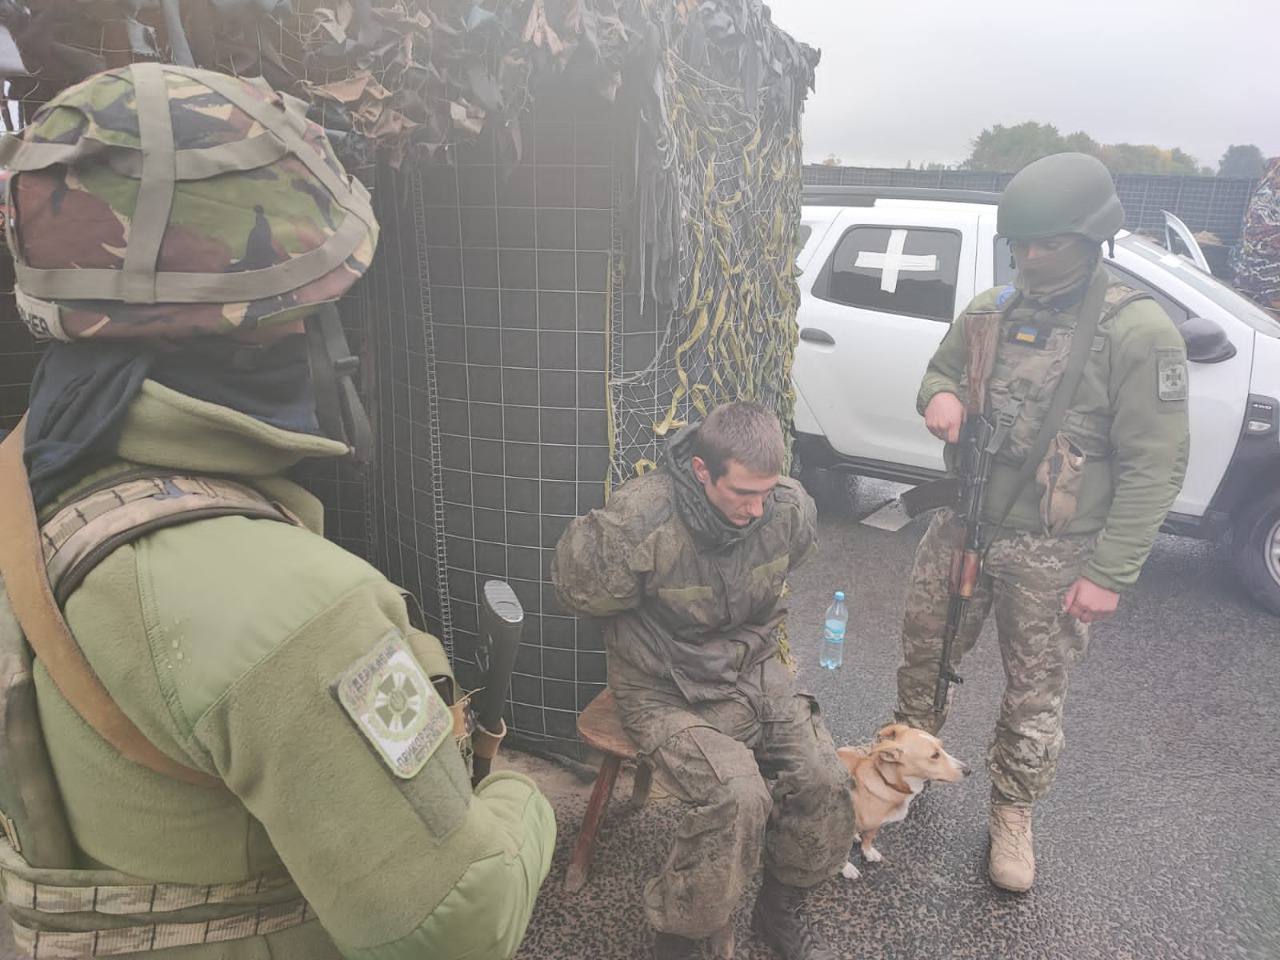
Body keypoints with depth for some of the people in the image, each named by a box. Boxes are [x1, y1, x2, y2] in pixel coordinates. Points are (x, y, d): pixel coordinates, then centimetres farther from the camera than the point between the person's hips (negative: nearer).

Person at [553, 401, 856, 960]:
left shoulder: (790, 508, -11)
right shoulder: (637, 522, -28)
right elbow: (577, 593, -9)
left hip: (754, 674, 5)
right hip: (668, 694, -5)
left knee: (823, 779, -11)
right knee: (738, 797, -25)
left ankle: (780, 908, 19)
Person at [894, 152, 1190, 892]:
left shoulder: (1138, 331, -13)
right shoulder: (991, 310, 2)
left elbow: (1154, 466, -13)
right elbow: (941, 370, 18)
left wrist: (1110, 573, -15)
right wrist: (939, 396, -9)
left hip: (1052, 552, -4)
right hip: (962, 525, 5)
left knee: (1036, 694, 10)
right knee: (925, 649, 18)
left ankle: (1013, 814, 34)